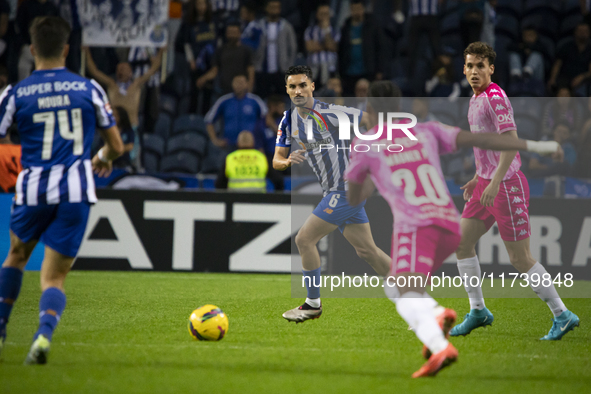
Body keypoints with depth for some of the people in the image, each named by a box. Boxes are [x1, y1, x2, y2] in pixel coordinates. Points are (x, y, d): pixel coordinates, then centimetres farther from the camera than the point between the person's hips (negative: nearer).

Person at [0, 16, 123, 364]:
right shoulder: (89, 90, 4)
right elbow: (116, 146, 10)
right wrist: (103, 160, 33)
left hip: (32, 190, 0)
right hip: (76, 191, 0)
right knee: (54, 277, 4)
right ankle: (45, 334, -24)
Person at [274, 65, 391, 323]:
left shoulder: (331, 112, -16)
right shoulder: (288, 121, 5)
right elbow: (276, 161, 6)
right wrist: (288, 161, -16)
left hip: (347, 189, -8)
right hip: (334, 192, 8)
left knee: (304, 239, -8)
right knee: (367, 251, 10)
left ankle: (313, 304, 6)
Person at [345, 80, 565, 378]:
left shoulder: (364, 144, 11)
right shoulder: (426, 132, 21)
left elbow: (353, 199, 22)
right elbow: (476, 139, 9)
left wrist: (368, 185, 47)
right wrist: (534, 146, 7)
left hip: (414, 225, -6)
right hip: (450, 223, 6)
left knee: (408, 297, -21)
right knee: (395, 287, 20)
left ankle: (440, 348, -49)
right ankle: (438, 316, -9)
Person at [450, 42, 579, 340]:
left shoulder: (495, 97, -16)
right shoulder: (475, 100, 13)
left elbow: (511, 142, -23)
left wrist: (495, 181, -29)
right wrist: (476, 179, 24)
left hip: (507, 185, -9)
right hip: (486, 183, 9)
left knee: (520, 259, -7)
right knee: (461, 242, 7)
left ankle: (562, 315, 3)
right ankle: (478, 312, 16)